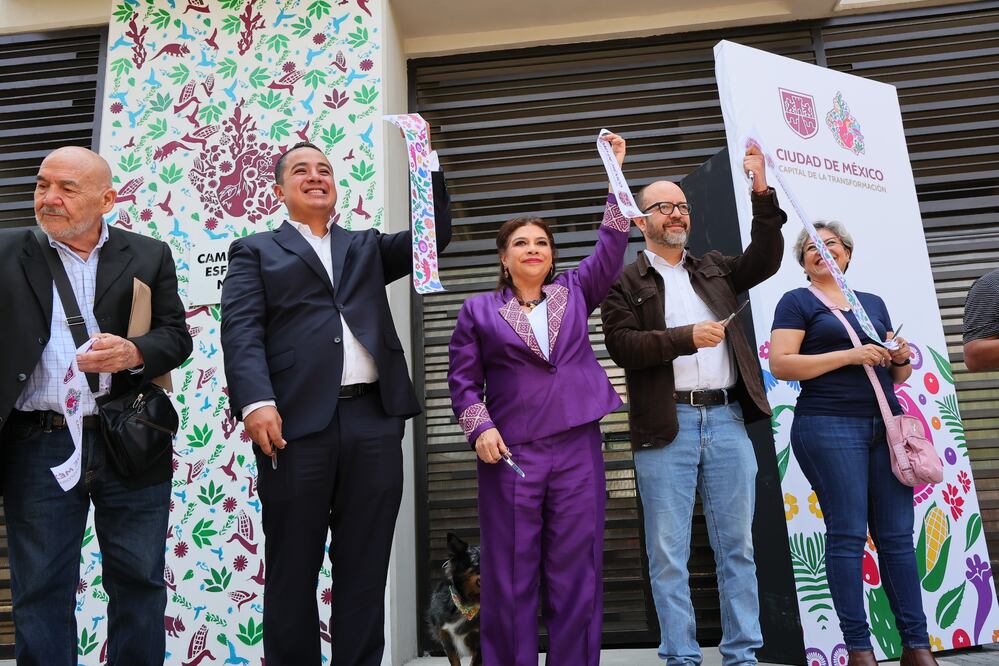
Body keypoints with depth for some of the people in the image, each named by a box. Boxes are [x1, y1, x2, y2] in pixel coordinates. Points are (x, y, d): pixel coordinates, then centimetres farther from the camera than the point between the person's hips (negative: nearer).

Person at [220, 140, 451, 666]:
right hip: (297, 421, -2)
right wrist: (256, 402, -16)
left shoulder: (367, 246, 24)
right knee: (292, 569, 7)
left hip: (374, 420, 3)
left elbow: (434, 234, 14)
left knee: (365, 568, 7)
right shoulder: (255, 251, 14)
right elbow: (242, 331, 0)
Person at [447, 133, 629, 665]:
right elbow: (463, 380, 5)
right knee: (511, 574, 4)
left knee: (576, 570, 6)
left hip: (577, 447, 2)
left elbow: (611, 247, 6)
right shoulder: (478, 310, 8)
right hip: (511, 451, -1)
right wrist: (480, 428, -10)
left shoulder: (575, 293, 14)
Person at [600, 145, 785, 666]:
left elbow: (764, 261, 6)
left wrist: (762, 195, -3)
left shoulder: (714, 270, 20)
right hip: (667, 427, -4)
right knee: (669, 553, 3)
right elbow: (622, 346, -8)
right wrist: (687, 337, -14)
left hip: (726, 419, 4)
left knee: (737, 546, 10)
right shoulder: (625, 284, 4)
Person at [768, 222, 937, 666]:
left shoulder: (874, 303, 21)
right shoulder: (797, 302, 4)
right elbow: (780, 364, -9)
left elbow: (897, 375, 25)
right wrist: (849, 355, -14)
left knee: (897, 534, 5)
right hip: (829, 426, -5)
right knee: (848, 535, -4)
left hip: (886, 424, 5)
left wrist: (901, 357, 2)